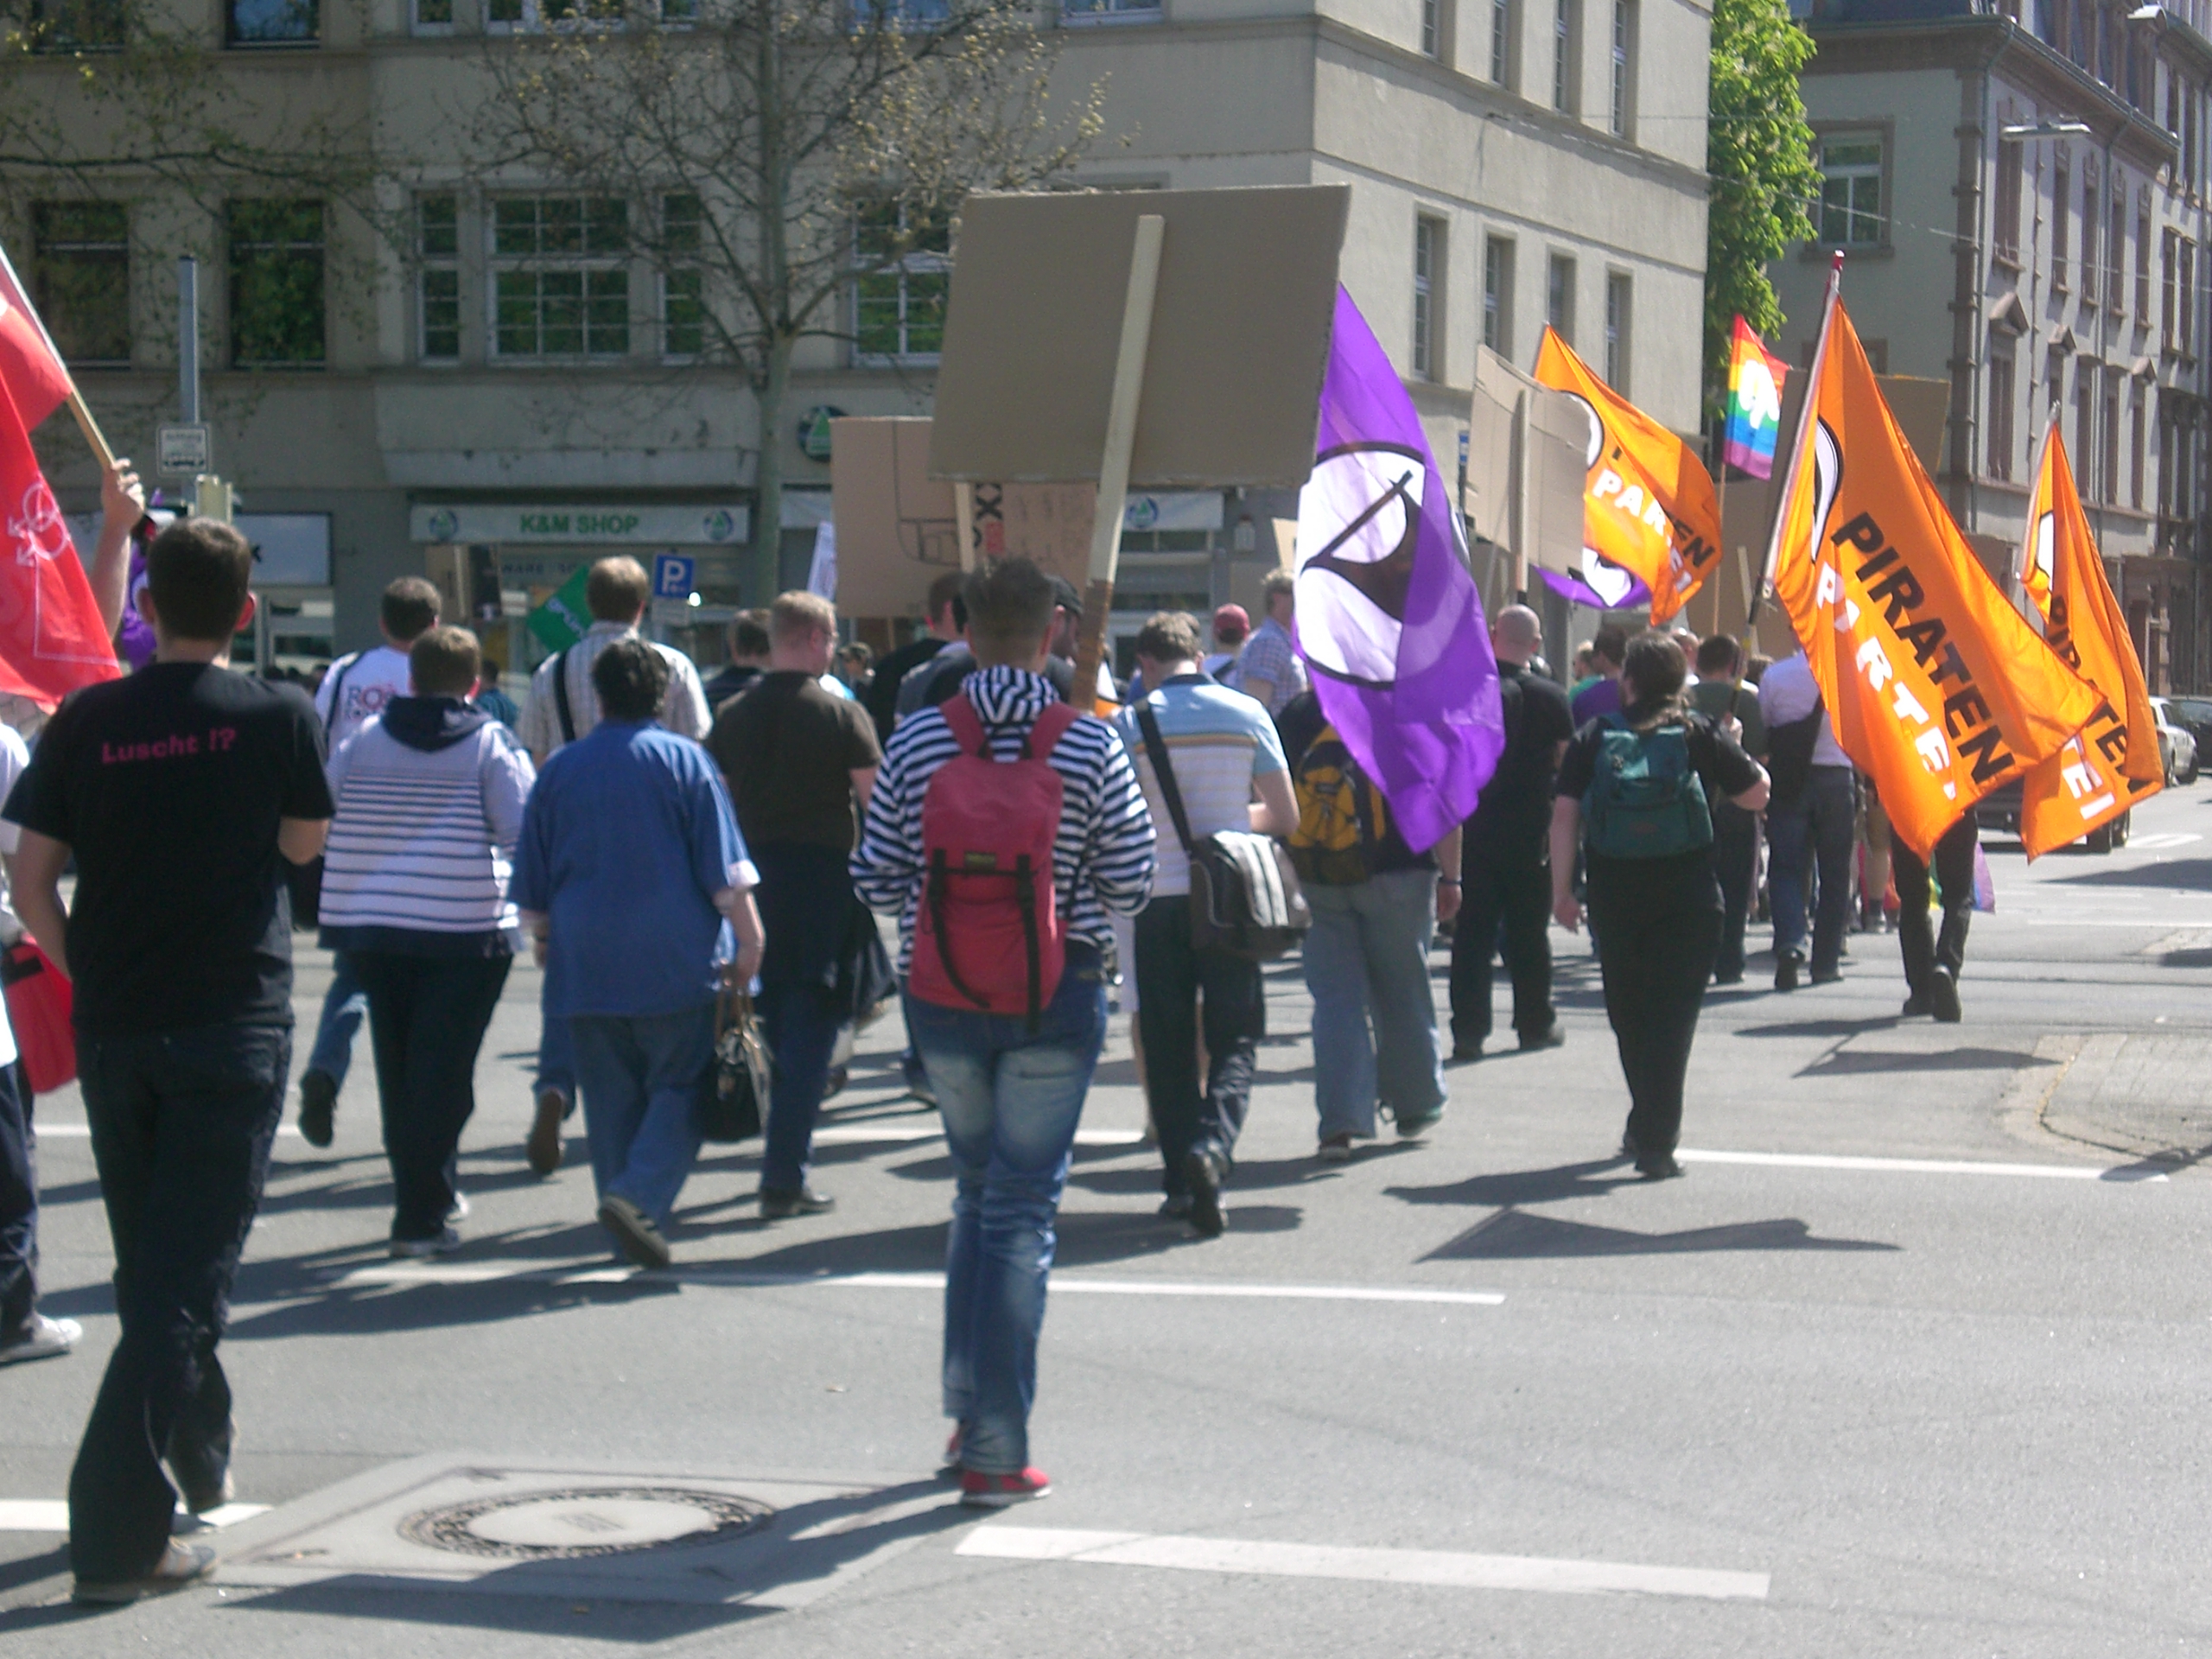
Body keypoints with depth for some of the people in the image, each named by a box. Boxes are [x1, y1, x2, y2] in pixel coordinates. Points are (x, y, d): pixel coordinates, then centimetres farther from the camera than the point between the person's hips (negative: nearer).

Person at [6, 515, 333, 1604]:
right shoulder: (277, 718, -7)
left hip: (113, 1025, 3)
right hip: (234, 1023, -3)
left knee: (151, 1262, 20)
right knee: (186, 1275, -4)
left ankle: (201, 1460, 39)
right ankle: (116, 1532, -14)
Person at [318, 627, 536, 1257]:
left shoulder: (364, 739, 7)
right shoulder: (492, 744, -5)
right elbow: (523, 830, -9)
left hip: (372, 925, 4)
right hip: (465, 928, -4)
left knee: (398, 1069, 15)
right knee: (443, 1073, -2)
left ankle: (427, 1194, 25)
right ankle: (420, 1217, -6)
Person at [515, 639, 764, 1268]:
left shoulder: (559, 769, 7)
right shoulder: (684, 760, -2)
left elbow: (532, 882, 13)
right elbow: (725, 866, -6)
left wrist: (542, 941, 27)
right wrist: (749, 938, 0)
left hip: (584, 968, 3)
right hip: (676, 963, -3)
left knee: (610, 1096, 10)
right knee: (680, 1087, 2)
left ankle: (631, 1224, 9)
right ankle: (640, 1195, -19)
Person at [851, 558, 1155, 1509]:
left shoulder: (916, 741, -4)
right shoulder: (1091, 745, -8)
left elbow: (876, 882, 0)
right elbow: (1130, 884, -5)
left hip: (942, 998, 2)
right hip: (1056, 1001, -2)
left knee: (976, 1192, 22)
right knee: (1023, 1209, 2)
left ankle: (969, 1408, 25)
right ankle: (995, 1451, 1)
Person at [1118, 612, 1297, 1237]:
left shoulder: (1130, 724, -4)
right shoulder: (1247, 714, 1)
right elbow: (1286, 816, 5)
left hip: (1159, 898, -1)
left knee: (1168, 1045, 9)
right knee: (1234, 1039, 6)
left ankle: (1183, 1181, 8)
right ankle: (1213, 1143, -19)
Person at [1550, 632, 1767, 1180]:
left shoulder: (1594, 739, 1)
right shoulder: (1697, 734, -2)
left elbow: (1565, 813, -5)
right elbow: (1756, 795, 3)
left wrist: (1561, 889, -1)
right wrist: (1733, 756, 23)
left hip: (1614, 895, 2)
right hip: (1687, 899, -2)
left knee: (1628, 1012, 17)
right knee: (1672, 1013, 0)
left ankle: (1647, 1127, 33)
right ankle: (1655, 1141, -9)